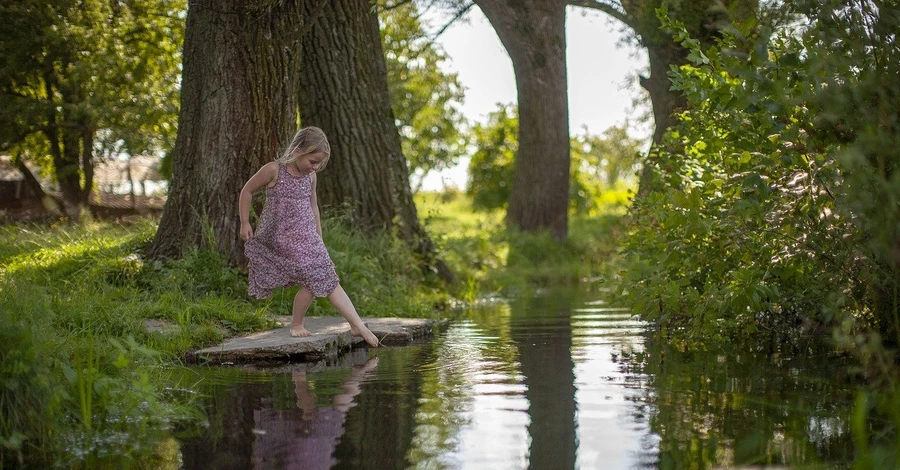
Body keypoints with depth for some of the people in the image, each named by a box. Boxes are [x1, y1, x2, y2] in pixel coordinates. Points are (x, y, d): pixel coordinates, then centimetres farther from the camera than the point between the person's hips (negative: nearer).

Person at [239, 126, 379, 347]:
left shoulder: (310, 177, 6)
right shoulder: (273, 170, -11)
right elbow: (247, 190, 0)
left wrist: (319, 236, 22)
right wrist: (244, 223, 0)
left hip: (307, 238, 5)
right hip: (282, 238, -5)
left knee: (329, 280, -3)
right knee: (312, 281, -13)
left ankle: (357, 325, -2)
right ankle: (296, 325, 9)